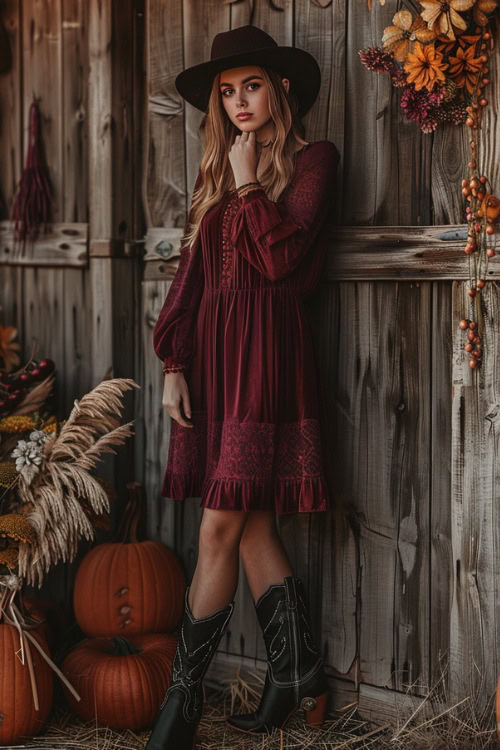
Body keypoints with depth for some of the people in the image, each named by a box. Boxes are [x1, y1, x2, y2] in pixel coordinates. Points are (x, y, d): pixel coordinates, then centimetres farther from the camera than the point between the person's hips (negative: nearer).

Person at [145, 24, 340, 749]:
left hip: (267, 349, -7)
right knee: (250, 522, 8)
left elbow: (282, 257, -14)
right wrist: (174, 364, 6)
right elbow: (191, 272, 13)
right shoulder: (218, 171, 18)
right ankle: (295, 674, 19)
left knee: (220, 526, -7)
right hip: (212, 350, 7)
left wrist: (247, 181, -8)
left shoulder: (311, 159, -1)